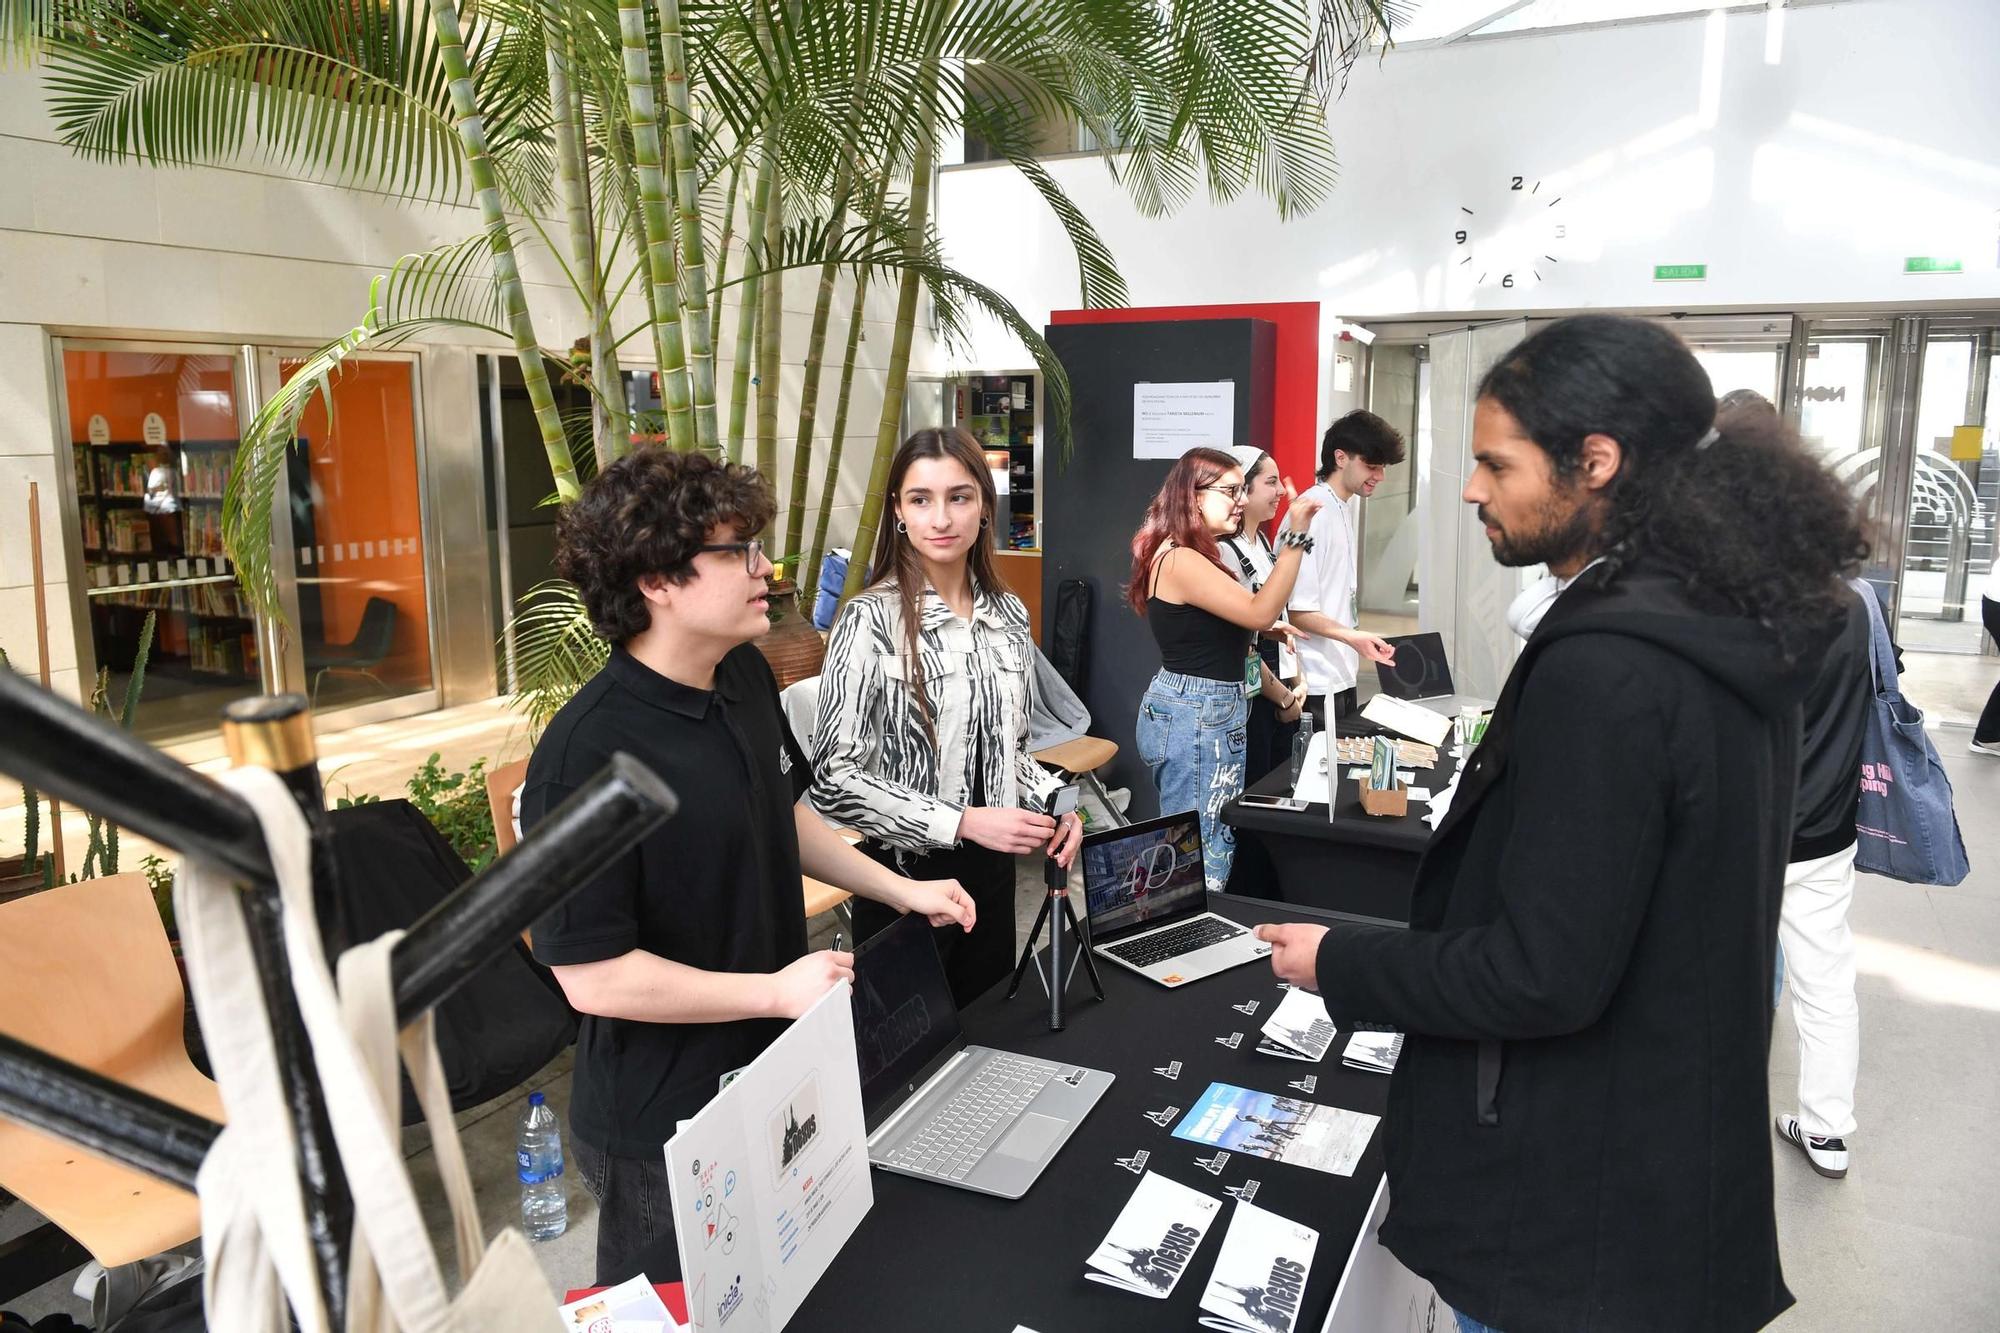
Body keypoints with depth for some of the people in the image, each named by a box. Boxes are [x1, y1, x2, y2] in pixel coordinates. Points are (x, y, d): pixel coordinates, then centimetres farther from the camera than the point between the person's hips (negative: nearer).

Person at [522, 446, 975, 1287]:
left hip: (775, 1082, 7)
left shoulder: (746, 676, -2)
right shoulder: (587, 756, -28)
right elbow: (592, 975, -26)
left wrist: (899, 889, 8)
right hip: (663, 1129, -7)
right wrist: (776, 992, -22)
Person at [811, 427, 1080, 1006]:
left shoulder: (1008, 614, 3)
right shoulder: (872, 621, -15)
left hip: (993, 871, 5)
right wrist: (964, 822, -22)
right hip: (908, 875, -5)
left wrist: (1053, 799, -4)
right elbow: (834, 780, -17)